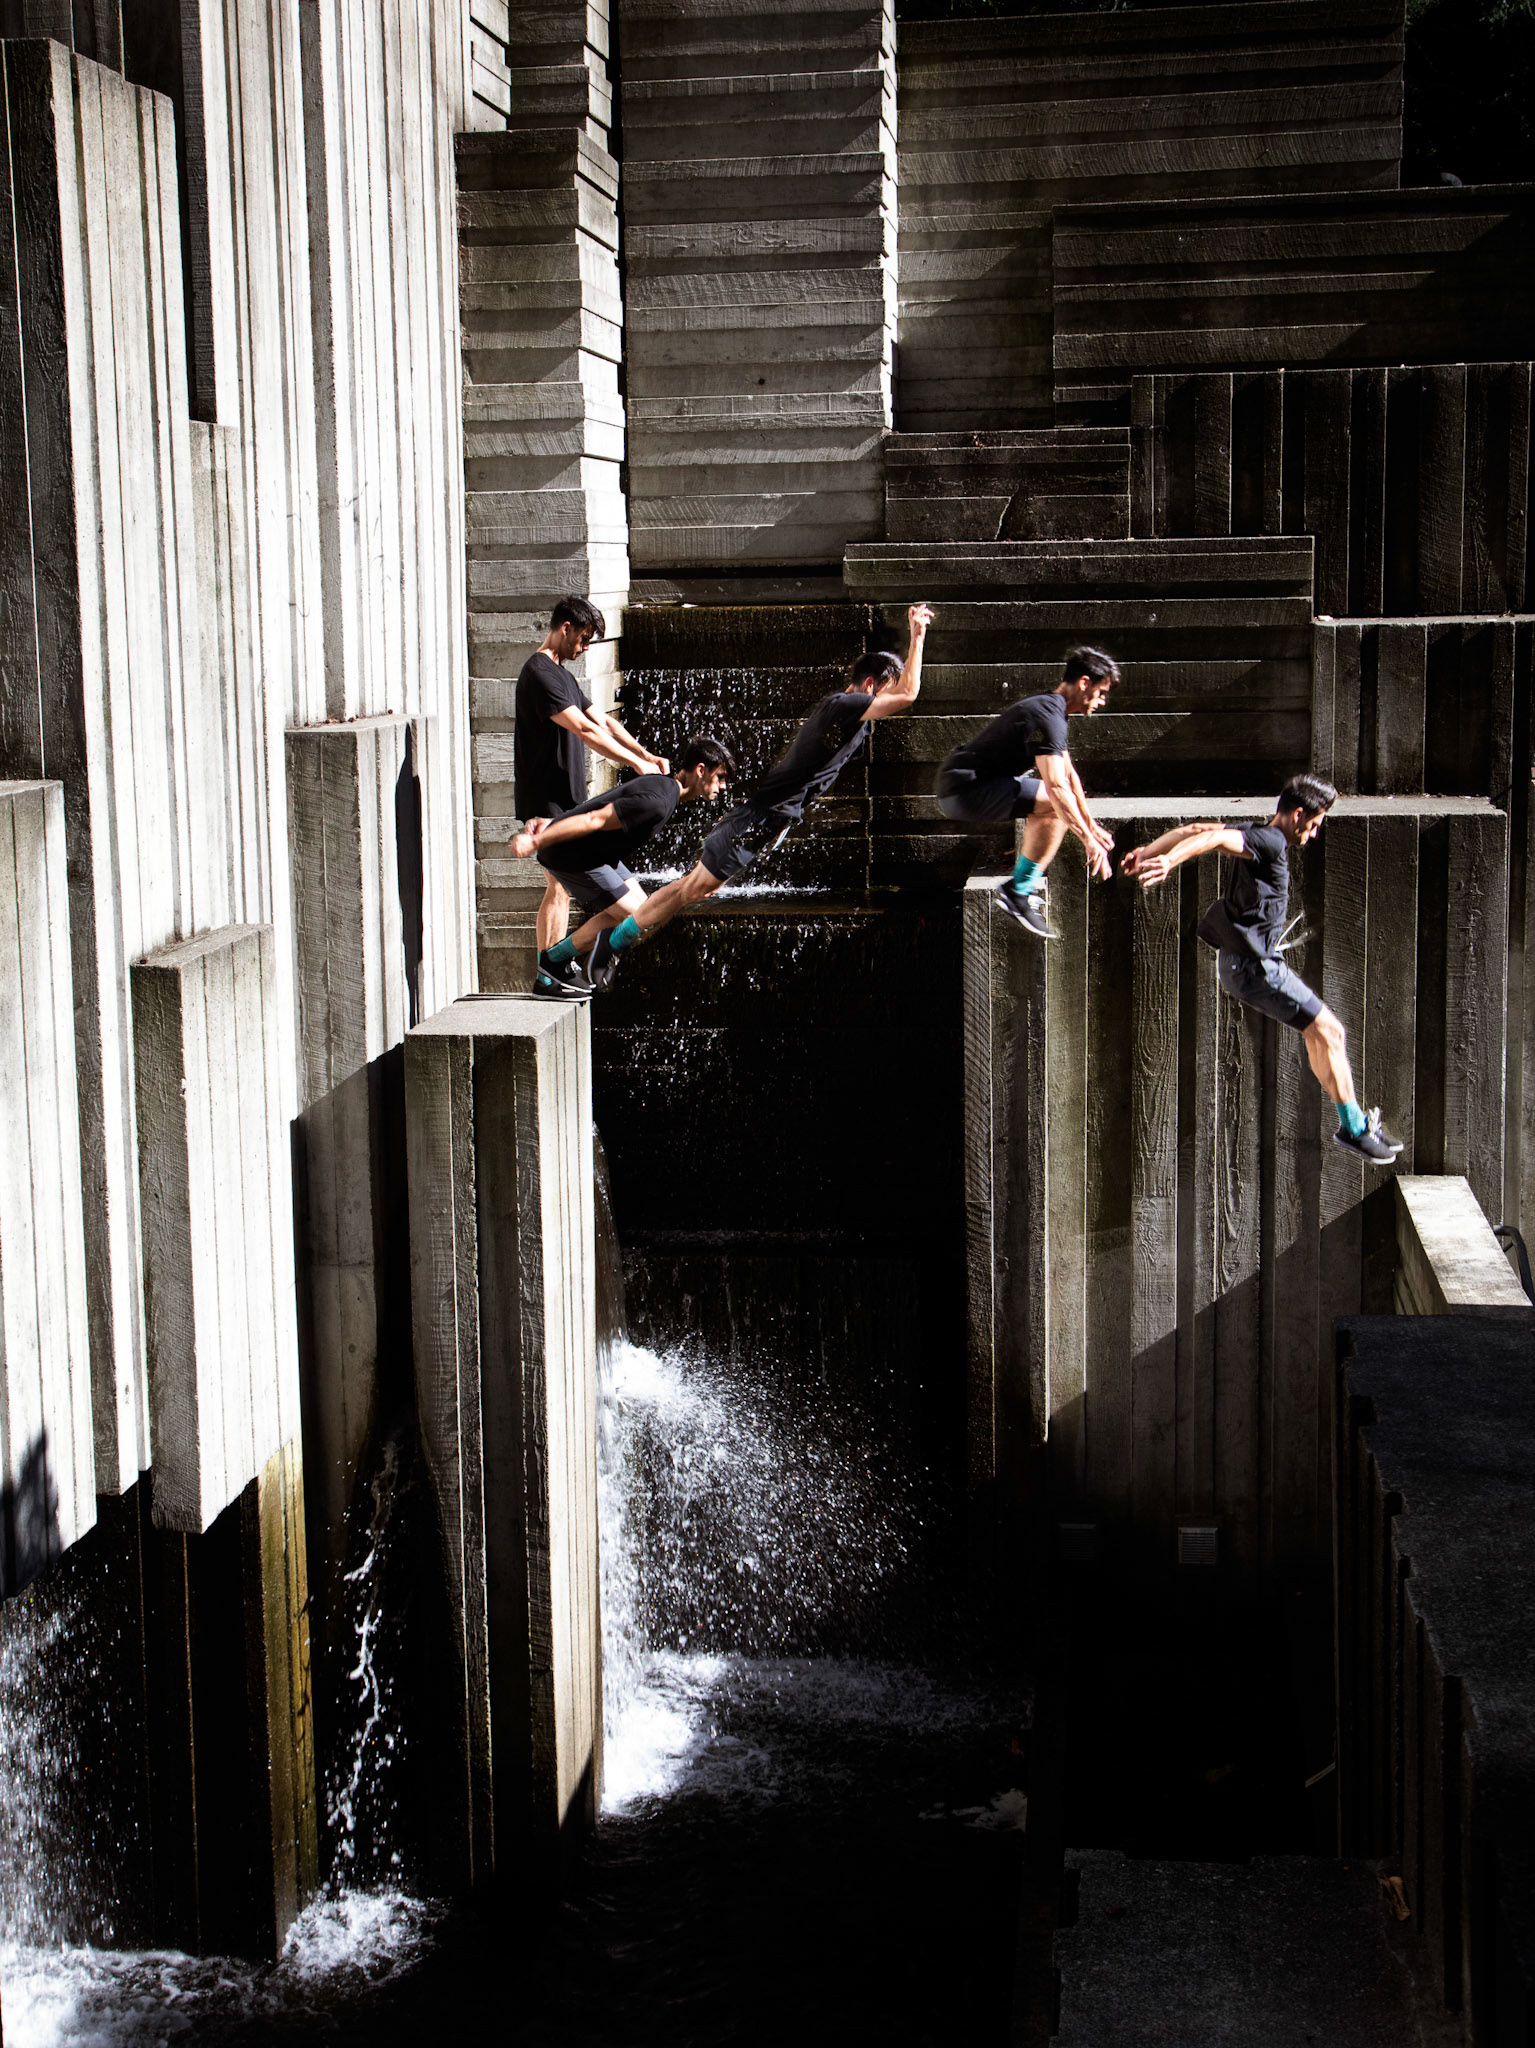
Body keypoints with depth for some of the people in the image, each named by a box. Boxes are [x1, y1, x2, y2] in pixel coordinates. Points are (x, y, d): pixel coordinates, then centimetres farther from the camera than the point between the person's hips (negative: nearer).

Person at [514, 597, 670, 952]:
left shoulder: (562, 675, 18)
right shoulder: (540, 673, -15)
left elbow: (603, 720, 16)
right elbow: (586, 730, -22)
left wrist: (646, 754, 2)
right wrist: (636, 763, -20)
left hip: (566, 798, 10)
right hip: (546, 801, -10)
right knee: (560, 887, -9)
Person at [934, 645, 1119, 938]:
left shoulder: (1049, 708, 16)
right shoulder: (1047, 715, -17)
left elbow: (1068, 774, 25)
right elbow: (1057, 787, -27)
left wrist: (1092, 827, 25)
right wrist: (1088, 840, -25)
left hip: (958, 788, 11)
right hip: (966, 791, -11)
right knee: (1057, 804, -20)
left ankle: (1024, 881, 14)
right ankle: (1019, 891, -14)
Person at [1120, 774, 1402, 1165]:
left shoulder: (1256, 835, 11)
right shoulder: (1270, 842, -17)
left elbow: (1194, 830, 13)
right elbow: (1215, 837, -32)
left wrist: (1147, 851, 16)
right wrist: (1170, 861, -46)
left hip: (1240, 960, 11)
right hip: (1253, 966, -11)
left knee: (1318, 1030, 19)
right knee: (1328, 1032, -5)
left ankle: (1354, 1121, 26)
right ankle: (1354, 1129, 2)